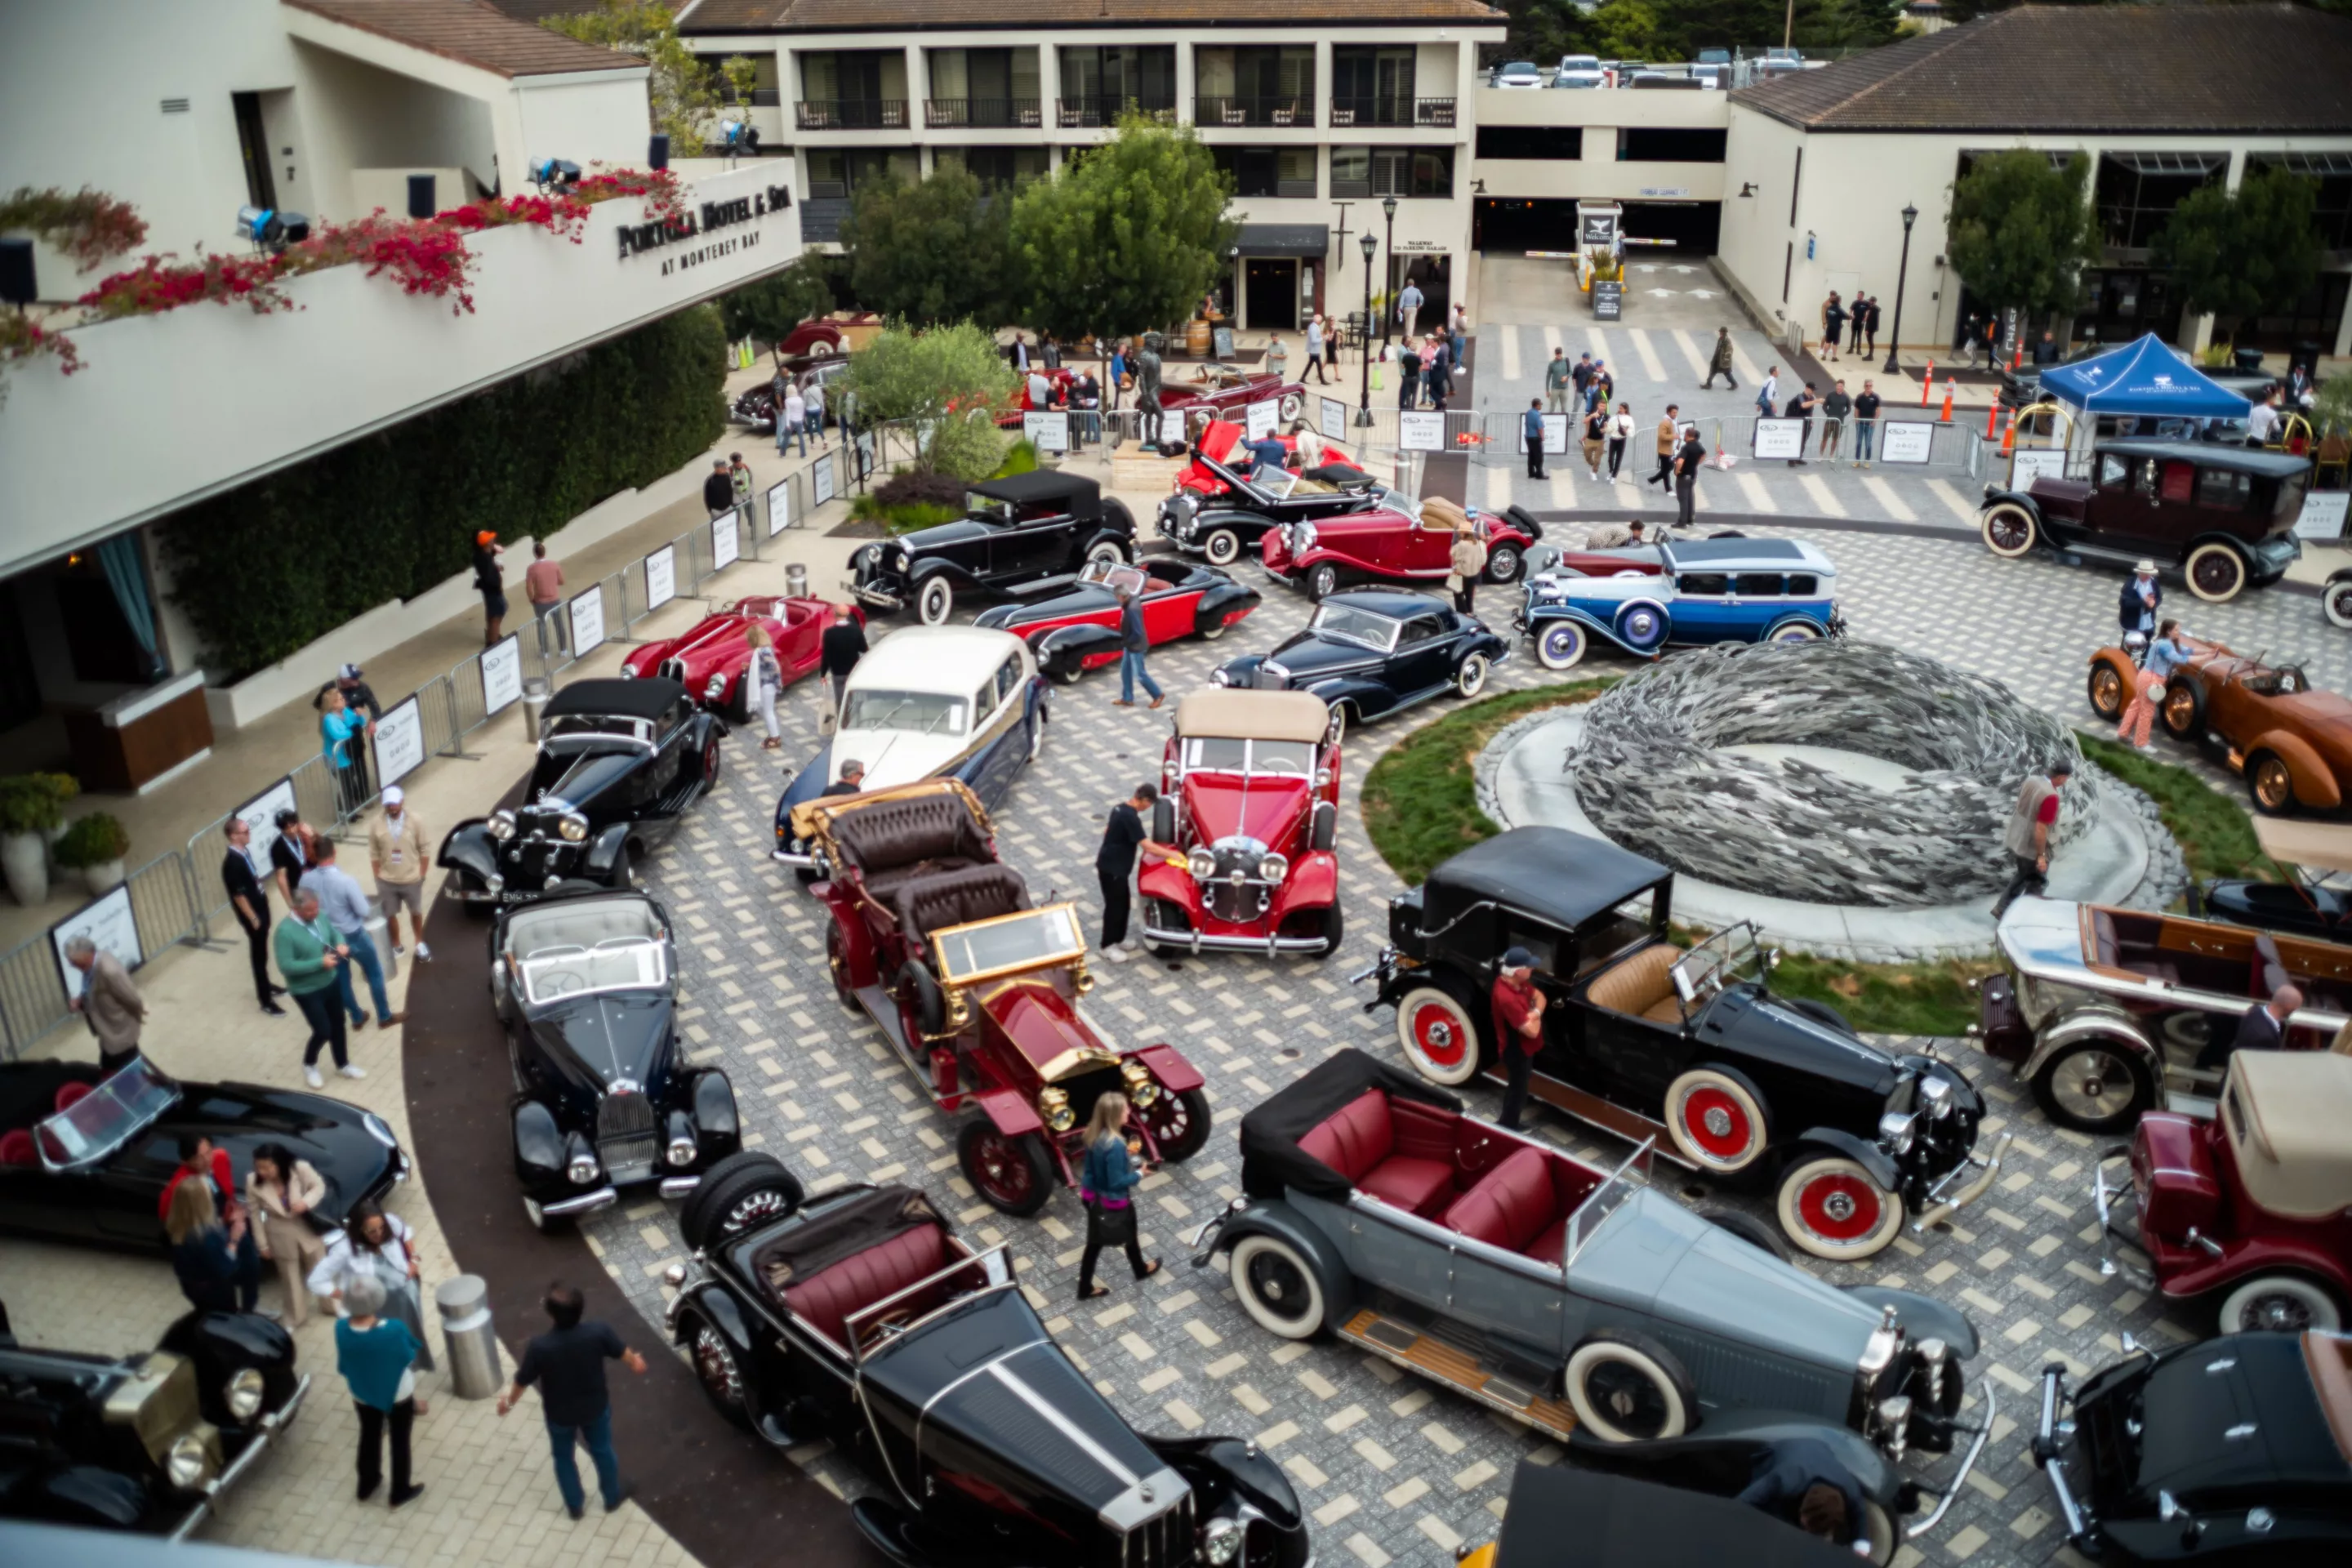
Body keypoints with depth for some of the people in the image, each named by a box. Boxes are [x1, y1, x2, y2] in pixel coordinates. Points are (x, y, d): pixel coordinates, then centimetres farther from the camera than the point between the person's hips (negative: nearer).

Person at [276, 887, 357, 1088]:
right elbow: (286, 966, -29)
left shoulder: (319, 917, -7)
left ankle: (343, 1065, 40)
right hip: (307, 991, -7)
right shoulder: (285, 931, -28)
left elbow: (334, 933, 12)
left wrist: (340, 944, -12)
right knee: (323, 1031, 1)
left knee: (338, 1025, 19)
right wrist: (320, 963, -31)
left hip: (331, 981, 7)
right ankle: (309, 1065, 31)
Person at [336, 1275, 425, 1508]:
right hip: (398, 1394, -3)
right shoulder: (394, 1329, -33)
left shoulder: (342, 1330, -24)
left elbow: (341, 1366, -6)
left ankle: (367, 1485, 47)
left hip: (362, 1395, 3)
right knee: (400, 1441, 18)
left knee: (369, 1437, 28)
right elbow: (409, 1358, -16)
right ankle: (400, 1492, 34)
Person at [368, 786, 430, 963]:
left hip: (412, 879, 0)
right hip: (387, 880, 0)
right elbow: (374, 854, -2)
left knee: (416, 912, 18)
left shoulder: (414, 821, -13)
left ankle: (420, 944, 40)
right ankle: (396, 946, 33)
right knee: (390, 915, 12)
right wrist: (377, 877, -2)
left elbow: (425, 848, -5)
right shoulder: (377, 824, -11)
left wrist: (422, 873, -5)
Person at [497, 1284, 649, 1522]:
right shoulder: (599, 1332, -30)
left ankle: (575, 1505, 48)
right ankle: (613, 1497, 49)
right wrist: (636, 1363, 15)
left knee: (563, 1457, 28)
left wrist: (508, 1400, 8)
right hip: (596, 1407, 1)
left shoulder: (539, 1347, -35)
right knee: (602, 1450, 28)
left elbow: (522, 1381, -16)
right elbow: (625, 1355, -9)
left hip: (559, 1414, -1)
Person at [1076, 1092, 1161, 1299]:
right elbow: (1116, 1182, -28)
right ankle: (1141, 1271, 48)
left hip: (1093, 1196, 7)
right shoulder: (1115, 1144, -34)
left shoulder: (1094, 1134, -9)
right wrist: (1139, 1174, -14)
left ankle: (1085, 1288, 31)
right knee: (1130, 1236, 23)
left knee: (1094, 1243, 20)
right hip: (1114, 1202, -7)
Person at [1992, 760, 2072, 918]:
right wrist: (2041, 855, -18)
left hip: (2016, 839, 8)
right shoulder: (2050, 796, -30)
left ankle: (2001, 908, 30)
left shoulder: (2031, 780, -5)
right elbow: (2040, 829, -27)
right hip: (2031, 846, -8)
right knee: (2036, 882, 14)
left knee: (2023, 875, 27)